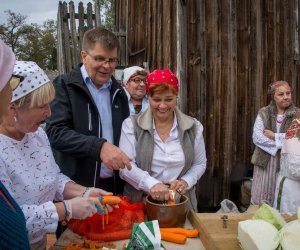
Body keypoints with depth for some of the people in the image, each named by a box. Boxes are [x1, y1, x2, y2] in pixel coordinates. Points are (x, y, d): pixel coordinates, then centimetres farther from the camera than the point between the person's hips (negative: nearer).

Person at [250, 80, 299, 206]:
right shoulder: (263, 113, 3)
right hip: (264, 162, 1)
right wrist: (281, 143, -12)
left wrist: (274, 136, -12)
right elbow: (256, 138, -7)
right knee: (260, 200, 7)